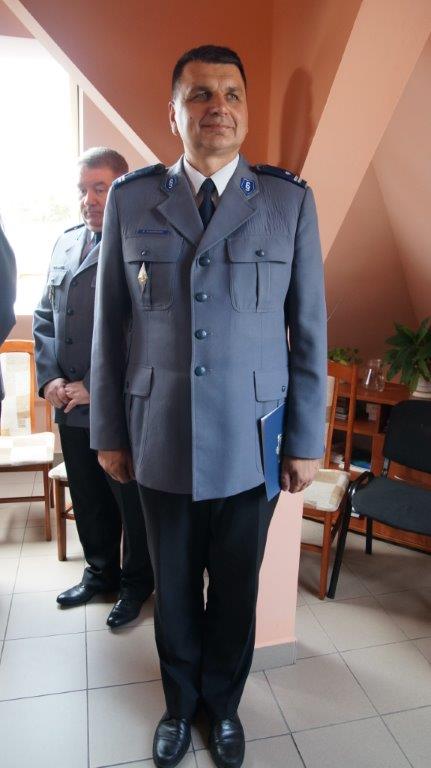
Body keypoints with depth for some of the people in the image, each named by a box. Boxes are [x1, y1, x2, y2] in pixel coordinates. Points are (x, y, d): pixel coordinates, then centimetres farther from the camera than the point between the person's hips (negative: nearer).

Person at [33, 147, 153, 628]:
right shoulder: (66, 243, 12)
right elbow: (44, 317, 13)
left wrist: (95, 387, -16)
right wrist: (49, 378, -1)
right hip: (70, 407, 7)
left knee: (133, 503, 11)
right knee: (88, 500, 20)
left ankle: (136, 585, 33)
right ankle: (100, 573, 42)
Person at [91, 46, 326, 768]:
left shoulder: (290, 199, 0)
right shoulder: (130, 198, 2)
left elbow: (309, 330, 0)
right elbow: (108, 329, 4)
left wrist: (306, 441, 0)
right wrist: (109, 432, 4)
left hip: (251, 444, 0)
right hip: (160, 440, 1)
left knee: (236, 592, 17)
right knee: (173, 589, 18)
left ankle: (223, 703, 45)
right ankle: (180, 702, 46)